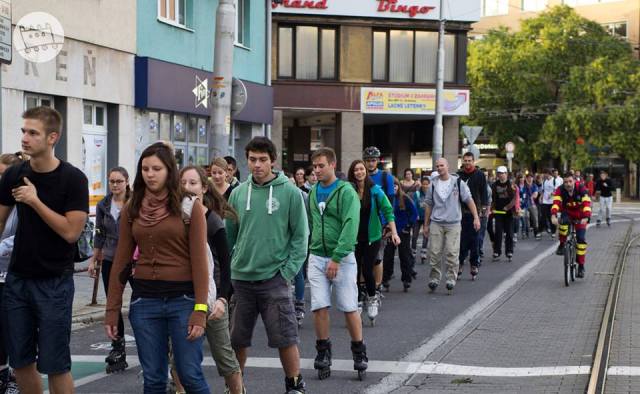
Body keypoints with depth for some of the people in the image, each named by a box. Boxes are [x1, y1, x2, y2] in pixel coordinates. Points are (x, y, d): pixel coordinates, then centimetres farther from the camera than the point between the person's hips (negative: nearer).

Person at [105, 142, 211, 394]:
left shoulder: (189, 206, -4)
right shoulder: (132, 210, 7)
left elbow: (199, 260, -7)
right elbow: (121, 261, 9)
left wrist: (200, 310, -13)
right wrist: (112, 310, 6)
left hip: (183, 298, -3)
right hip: (144, 300, 3)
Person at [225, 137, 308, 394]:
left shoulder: (290, 193, -5)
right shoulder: (238, 193, 6)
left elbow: (300, 236, -4)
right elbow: (229, 234, 11)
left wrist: (288, 271, -10)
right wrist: (228, 266, 4)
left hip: (273, 278, -3)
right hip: (240, 278, 4)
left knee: (285, 338, -3)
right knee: (237, 339, 11)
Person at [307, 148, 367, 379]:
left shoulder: (346, 192, -9)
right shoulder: (313, 192, 9)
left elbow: (350, 227, -17)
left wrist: (337, 258, -21)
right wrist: (310, 250, 10)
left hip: (342, 258, -4)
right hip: (317, 257, 4)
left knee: (349, 308, 0)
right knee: (319, 307, 0)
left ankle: (359, 352, 14)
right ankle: (323, 352, 13)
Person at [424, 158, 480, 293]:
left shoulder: (458, 182, 0)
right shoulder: (433, 184, 7)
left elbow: (469, 200, 1)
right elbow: (429, 205, 14)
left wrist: (476, 217, -7)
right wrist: (426, 225, 14)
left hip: (453, 223, -2)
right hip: (436, 223, 2)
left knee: (452, 253, -6)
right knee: (434, 253, 0)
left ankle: (451, 278, 2)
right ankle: (434, 278, 10)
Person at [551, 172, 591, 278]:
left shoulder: (581, 189, -24)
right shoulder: (560, 190, -20)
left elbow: (587, 203, -35)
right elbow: (556, 203, -34)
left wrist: (586, 217, -52)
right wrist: (553, 216, -52)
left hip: (579, 216, 0)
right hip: (567, 213, 0)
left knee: (581, 238, -12)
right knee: (563, 222, -36)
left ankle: (581, 266, -1)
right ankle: (562, 245, -14)